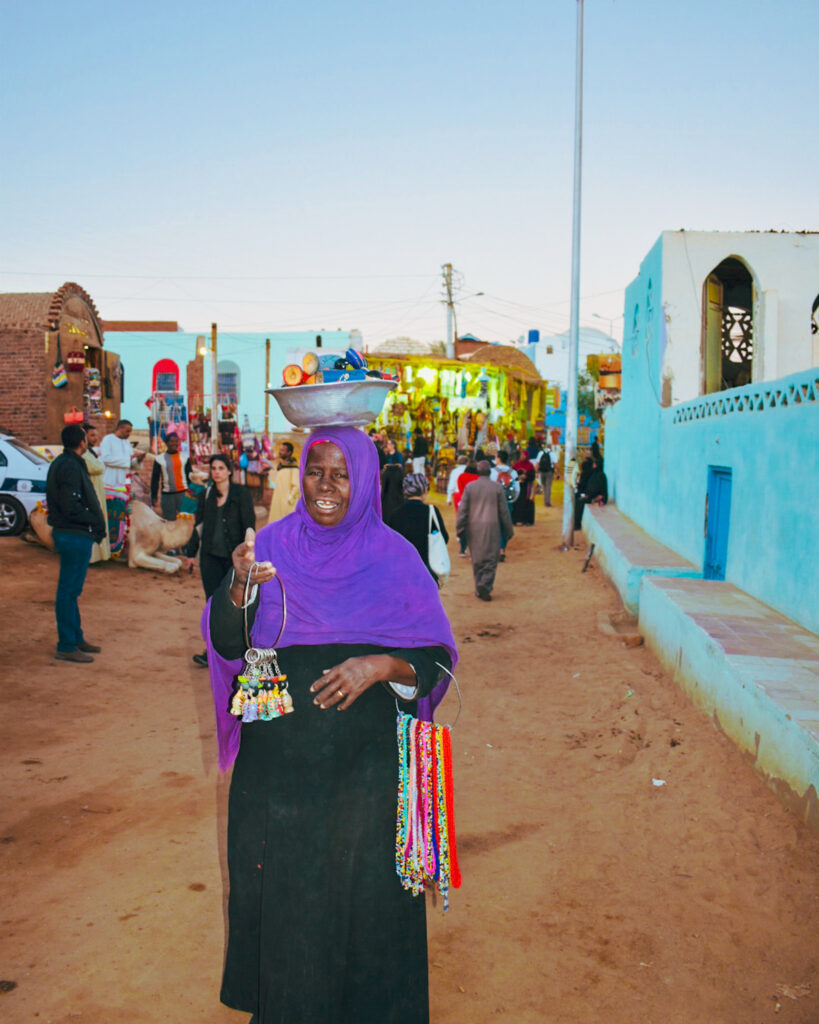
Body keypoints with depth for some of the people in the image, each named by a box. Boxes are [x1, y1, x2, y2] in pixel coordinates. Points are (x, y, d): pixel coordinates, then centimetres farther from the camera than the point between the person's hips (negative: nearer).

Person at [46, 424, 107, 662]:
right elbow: (71, 507, -25)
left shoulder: (60, 463, 14)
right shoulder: (71, 467, -18)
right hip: (75, 535, -11)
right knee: (69, 591, -4)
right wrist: (96, 522, -13)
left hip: (66, 533, 11)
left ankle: (76, 638, 29)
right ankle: (66, 647, 3)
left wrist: (96, 523, 11)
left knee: (71, 589, 17)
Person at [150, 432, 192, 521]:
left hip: (183, 493, 1)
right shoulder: (160, 459, 4)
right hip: (167, 495, -1)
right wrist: (153, 497, 1)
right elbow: (155, 479, 6)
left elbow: (189, 476, 10)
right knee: (169, 520, 3)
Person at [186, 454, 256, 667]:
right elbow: (199, 525, 15)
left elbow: (249, 525, -6)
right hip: (210, 555, 3)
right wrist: (191, 553, 15)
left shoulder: (241, 493, -4)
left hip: (234, 555, -3)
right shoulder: (206, 494, 8)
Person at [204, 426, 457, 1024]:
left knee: (359, 893, 9)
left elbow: (436, 658, -3)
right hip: (276, 760, 2)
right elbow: (227, 645, -5)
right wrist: (241, 587, -24)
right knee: (278, 890, 13)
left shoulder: (393, 557, -3)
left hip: (362, 767, -1)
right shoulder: (272, 545, 1)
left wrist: (382, 666, -21)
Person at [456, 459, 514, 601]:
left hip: (473, 527, 2)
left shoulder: (469, 487, 2)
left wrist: (460, 529, 5)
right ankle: (485, 585, -15)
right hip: (492, 526, -2)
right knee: (491, 558, 2)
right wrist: (509, 531, 9)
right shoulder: (497, 487, -1)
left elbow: (463, 510, 0)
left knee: (477, 559, 11)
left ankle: (479, 589, 14)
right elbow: (504, 511, 2)